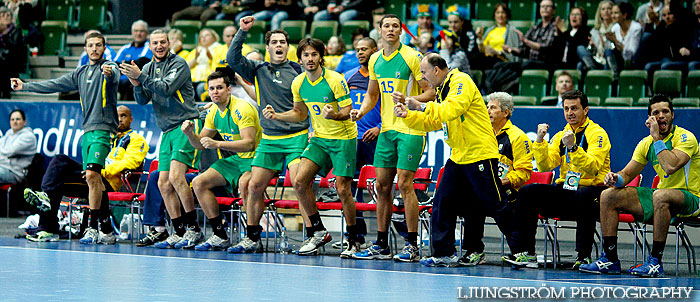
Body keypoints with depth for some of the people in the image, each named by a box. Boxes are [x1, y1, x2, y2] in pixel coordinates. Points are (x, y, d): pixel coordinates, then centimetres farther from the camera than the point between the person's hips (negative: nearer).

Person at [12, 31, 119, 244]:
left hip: (103, 129, -7)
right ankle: (107, 230, 9)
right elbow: (54, 85, 27)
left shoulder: (109, 67, -1)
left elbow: (114, 76, -25)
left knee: (91, 175, -19)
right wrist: (25, 86, 28)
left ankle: (93, 227, -17)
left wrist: (109, 72, -49)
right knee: (95, 181, 5)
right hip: (87, 130, 7)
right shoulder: (80, 73, 20)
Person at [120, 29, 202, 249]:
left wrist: (141, 77, -20)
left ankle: (193, 228, -15)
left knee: (176, 176, -21)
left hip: (185, 126, -8)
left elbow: (166, 89, -18)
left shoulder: (179, 64, -5)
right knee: (164, 184, 2)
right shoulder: (149, 68, 16)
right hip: (167, 132, 8)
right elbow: (143, 100, 10)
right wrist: (136, 85, -10)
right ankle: (179, 233, 9)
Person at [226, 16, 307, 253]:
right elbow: (232, 59, -3)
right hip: (269, 140, 4)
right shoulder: (258, 70, 9)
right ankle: (252, 238, 11)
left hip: (296, 137, -4)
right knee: (254, 186, 1)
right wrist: (242, 32, -11)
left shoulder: (298, 71, 3)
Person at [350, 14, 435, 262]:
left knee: (404, 184, -10)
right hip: (387, 129, 6)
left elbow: (431, 92, -8)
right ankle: (381, 245, 13)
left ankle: (412, 245, -4)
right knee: (382, 185, 6)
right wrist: (361, 111, 4)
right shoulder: (375, 60, 11)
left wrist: (408, 100, -24)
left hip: (410, 129, -6)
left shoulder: (412, 57, -8)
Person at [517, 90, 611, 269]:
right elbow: (545, 166, 2)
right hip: (565, 192, 6)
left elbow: (592, 167, -20)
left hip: (591, 189, -6)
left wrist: (572, 147, -31)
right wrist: (540, 140, -10)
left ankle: (583, 255, -30)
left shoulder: (597, 133, -5)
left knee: (583, 195, -41)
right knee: (527, 192, -14)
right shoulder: (560, 136, 14)